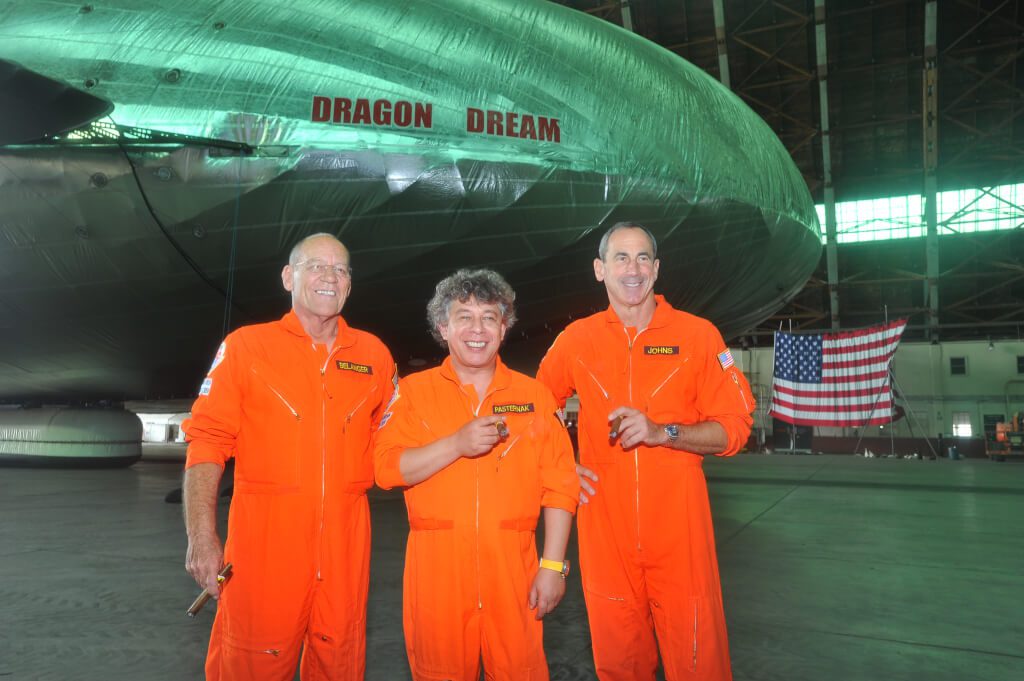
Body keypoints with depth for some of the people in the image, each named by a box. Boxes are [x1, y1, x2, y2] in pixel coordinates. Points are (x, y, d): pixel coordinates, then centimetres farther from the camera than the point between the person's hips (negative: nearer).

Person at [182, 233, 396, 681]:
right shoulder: (245, 346, 0)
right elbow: (207, 442, -4)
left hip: (346, 538, 3)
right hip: (265, 534, -2)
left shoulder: (374, 355, 7)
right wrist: (202, 536, -11)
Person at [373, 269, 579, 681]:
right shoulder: (414, 391, 5)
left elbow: (559, 486, 2)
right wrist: (457, 444, -16)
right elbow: (387, 468, -4)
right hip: (437, 565, 0)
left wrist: (553, 565, -3)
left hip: (512, 566, 0)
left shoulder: (533, 395, 5)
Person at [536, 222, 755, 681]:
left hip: (678, 522, -1)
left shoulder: (698, 335, 0)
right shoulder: (575, 340, 5)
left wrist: (662, 432, -16)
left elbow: (733, 429, -2)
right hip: (604, 524, 2)